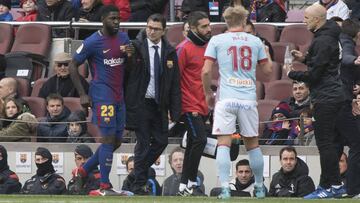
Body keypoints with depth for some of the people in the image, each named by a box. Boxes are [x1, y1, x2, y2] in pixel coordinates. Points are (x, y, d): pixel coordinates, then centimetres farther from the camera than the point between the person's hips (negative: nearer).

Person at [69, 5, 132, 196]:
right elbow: (73, 66, -3)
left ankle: (83, 171, 23)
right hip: (102, 96, -7)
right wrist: (82, 94, -7)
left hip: (119, 96, 7)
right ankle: (105, 187, -6)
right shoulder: (92, 42, -8)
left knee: (116, 141, 9)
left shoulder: (123, 38, 10)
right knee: (108, 139, -9)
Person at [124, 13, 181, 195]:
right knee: (143, 143, -4)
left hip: (159, 105, 5)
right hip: (140, 103, -5)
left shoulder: (169, 52, 6)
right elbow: (124, 74, -5)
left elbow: (175, 84, 7)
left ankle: (138, 173, 23)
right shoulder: (136, 47, -6)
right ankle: (138, 185, 4)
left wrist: (175, 112, 2)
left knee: (161, 141, 5)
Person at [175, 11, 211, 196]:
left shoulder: (207, 46, 13)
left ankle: (185, 185, 17)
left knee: (193, 145, 11)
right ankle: (189, 183, -12)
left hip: (203, 106, 8)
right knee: (200, 139, -16)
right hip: (190, 106, -8)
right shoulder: (184, 49, -11)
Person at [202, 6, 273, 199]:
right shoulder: (256, 41, 8)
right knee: (252, 144, 13)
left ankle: (225, 188, -14)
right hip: (249, 99, 2)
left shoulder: (217, 40, 3)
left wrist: (208, 94, 12)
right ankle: (259, 188, 22)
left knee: (223, 144, -3)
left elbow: (206, 71, -3)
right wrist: (267, 52, 34)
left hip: (226, 98, -2)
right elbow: (267, 70, 15)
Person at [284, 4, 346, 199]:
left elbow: (314, 75, -19)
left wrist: (291, 73, -5)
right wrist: (305, 58, 15)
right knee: (327, 141, 15)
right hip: (330, 95, 11)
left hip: (326, 98, -11)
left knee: (324, 142, -8)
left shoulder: (323, 41, -19)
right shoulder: (328, 36, 13)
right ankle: (335, 184, 19)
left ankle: (329, 186, -7)